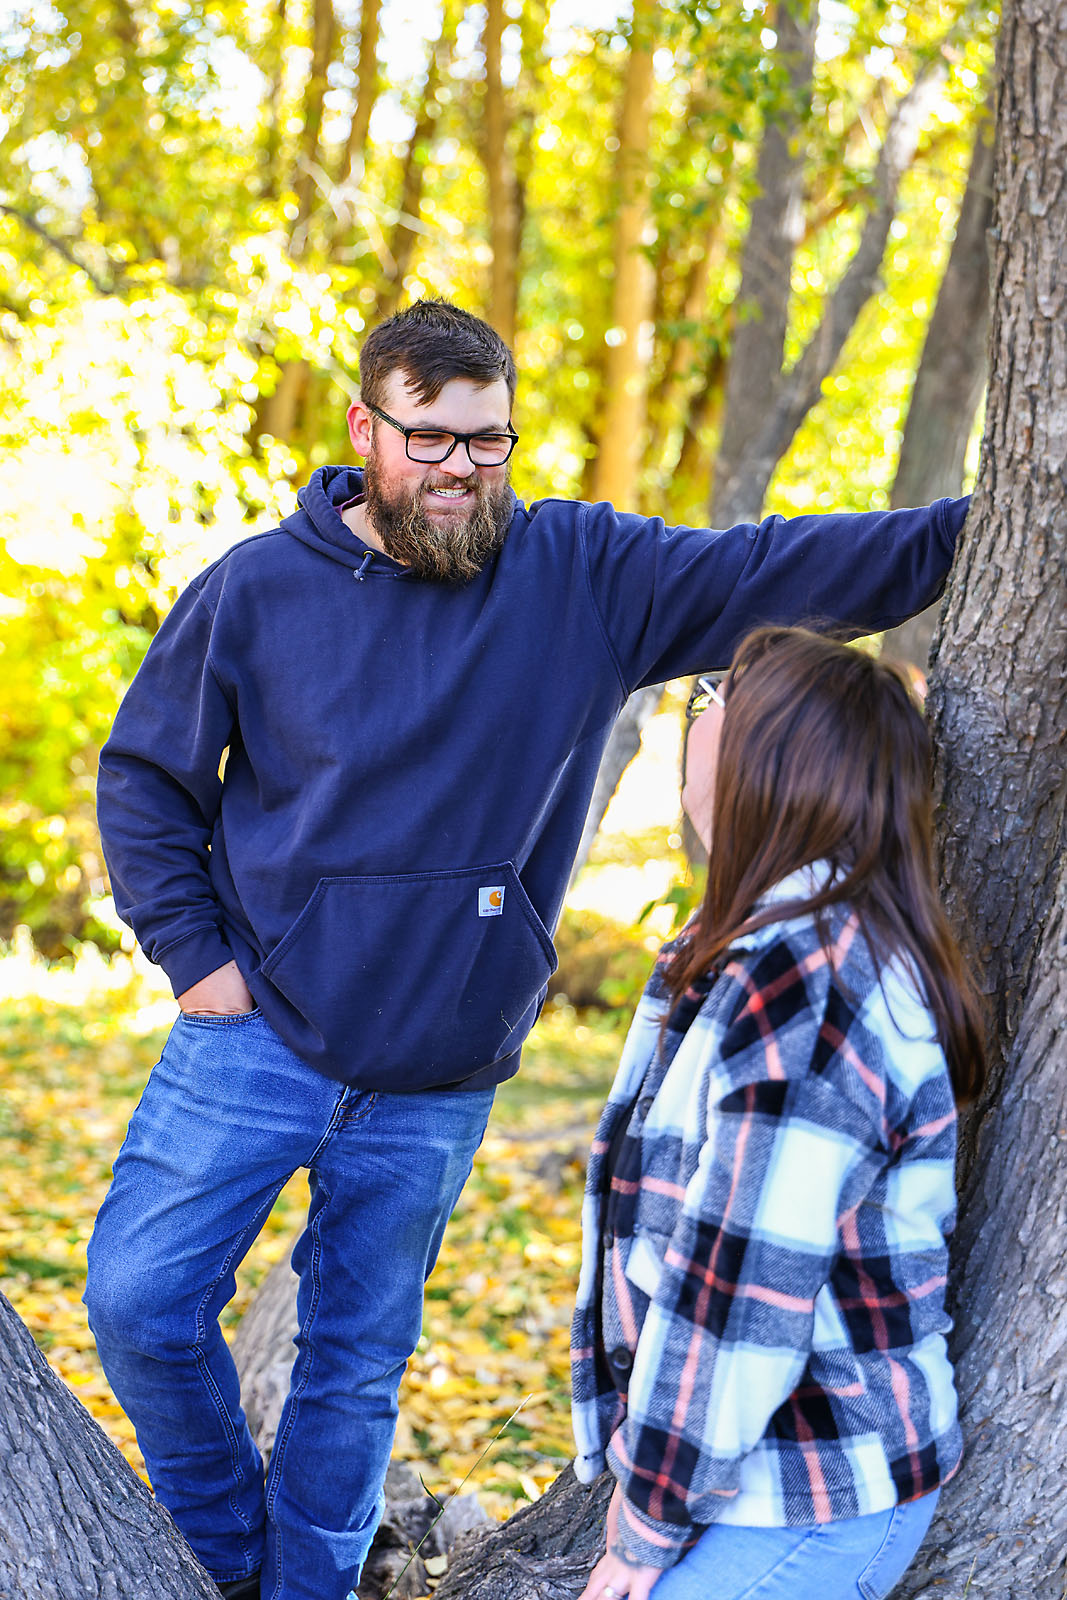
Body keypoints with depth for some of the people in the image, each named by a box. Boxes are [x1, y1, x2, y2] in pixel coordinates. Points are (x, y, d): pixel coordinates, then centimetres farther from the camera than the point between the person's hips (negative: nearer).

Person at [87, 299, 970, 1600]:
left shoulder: (585, 576, -3)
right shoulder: (259, 588, -4)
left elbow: (781, 570, -8)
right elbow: (144, 779, 4)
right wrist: (193, 953, -4)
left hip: (436, 1086, 0)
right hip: (259, 1038, 0)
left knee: (359, 1362, 11)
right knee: (140, 1298, 0)